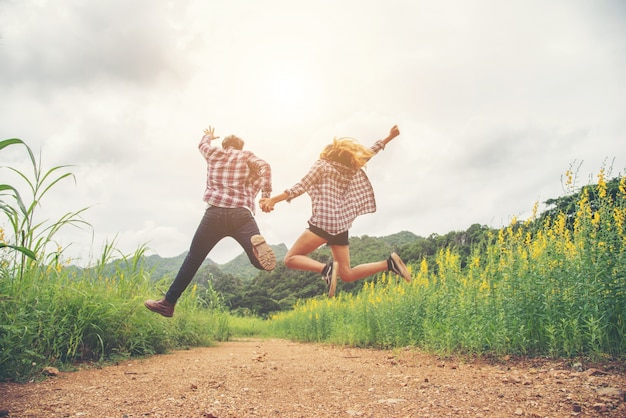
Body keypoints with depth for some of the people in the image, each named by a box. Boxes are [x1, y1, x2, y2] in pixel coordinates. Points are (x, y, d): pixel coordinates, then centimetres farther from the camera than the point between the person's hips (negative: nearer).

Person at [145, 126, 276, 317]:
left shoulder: (214, 152, 22)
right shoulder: (246, 155, 17)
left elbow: (203, 144, 45)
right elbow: (264, 167, -2)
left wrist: (208, 136, 66)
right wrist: (265, 195, -4)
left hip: (215, 213, 1)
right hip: (242, 214, -1)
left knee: (193, 258, 15)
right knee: (261, 262, -7)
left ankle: (168, 303, 18)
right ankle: (256, 243, -42)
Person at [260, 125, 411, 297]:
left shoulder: (322, 165, 4)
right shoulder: (352, 169, 18)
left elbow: (301, 187, -4)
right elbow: (369, 153, 31)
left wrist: (273, 200, -6)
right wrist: (389, 137, 41)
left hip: (324, 221, -6)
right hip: (342, 225, 7)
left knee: (291, 259, -3)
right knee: (347, 274, 10)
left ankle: (326, 268, -26)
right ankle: (389, 263, -3)